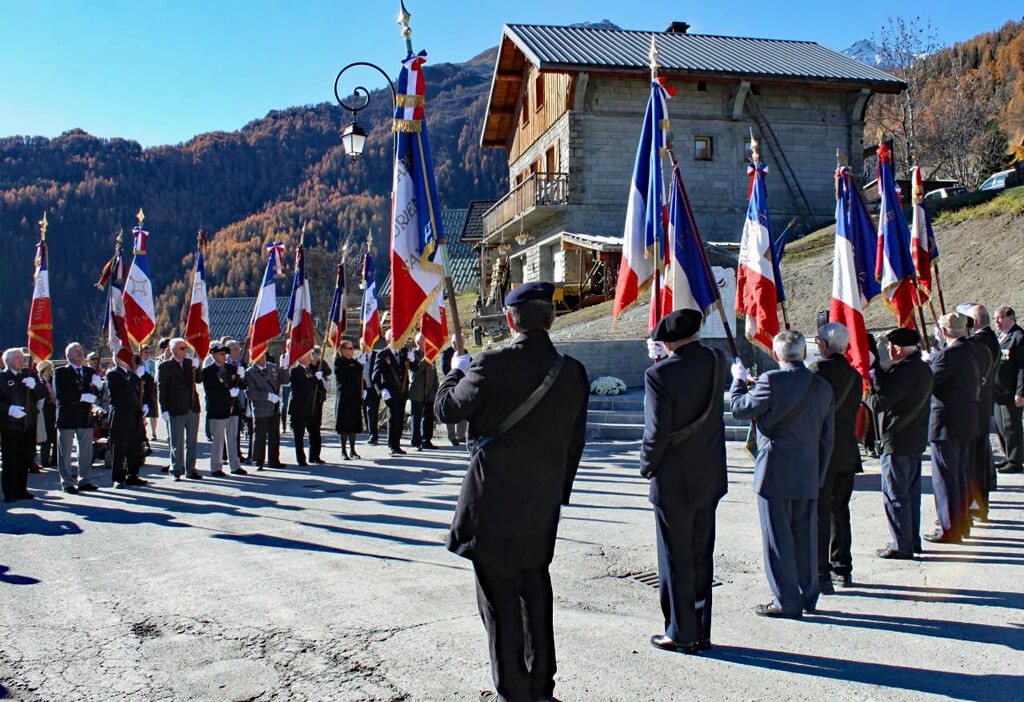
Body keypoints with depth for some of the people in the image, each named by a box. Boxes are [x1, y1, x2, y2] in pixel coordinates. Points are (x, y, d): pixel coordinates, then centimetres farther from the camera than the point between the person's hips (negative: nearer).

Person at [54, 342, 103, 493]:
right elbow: (60, 394, -14)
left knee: (86, 451, 8)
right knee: (65, 452, 2)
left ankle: (85, 480, 16)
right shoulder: (60, 372, -3)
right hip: (67, 417, -4)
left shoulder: (90, 372, 13)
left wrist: (97, 386, -14)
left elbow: (96, 394, 8)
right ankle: (68, 482, 10)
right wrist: (81, 397, -19)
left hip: (85, 417, 5)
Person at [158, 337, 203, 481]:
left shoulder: (190, 363, 11)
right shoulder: (165, 367, -3)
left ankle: (190, 470, 18)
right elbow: (161, 389, -6)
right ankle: (176, 471, 11)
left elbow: (199, 380, 2)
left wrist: (196, 368, -15)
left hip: (193, 408, 5)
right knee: (177, 443, 2)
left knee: (192, 441, 9)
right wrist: (164, 409, -11)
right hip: (176, 410, -5)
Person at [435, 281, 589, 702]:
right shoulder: (573, 373, -1)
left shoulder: (491, 365, -16)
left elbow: (447, 409, -5)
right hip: (543, 504, 5)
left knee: (499, 594, 5)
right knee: (534, 590, 18)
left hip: (494, 498, -5)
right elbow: (575, 443, 7)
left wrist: (457, 370, 13)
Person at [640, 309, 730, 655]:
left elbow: (657, 432, -18)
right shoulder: (717, 362, -2)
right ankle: (701, 632, 25)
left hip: (673, 481, -6)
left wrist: (647, 466, -1)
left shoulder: (660, 374, -19)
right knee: (701, 555, 15)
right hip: (709, 478, 6)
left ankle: (681, 633, 15)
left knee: (676, 559, 6)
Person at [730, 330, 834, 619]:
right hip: (809, 476, 6)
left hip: (775, 474, -6)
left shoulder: (772, 381, -15)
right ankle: (807, 596, 27)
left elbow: (739, 408, -4)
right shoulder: (823, 387, 5)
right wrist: (818, 476, 19)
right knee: (805, 537, 15)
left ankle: (786, 602, 8)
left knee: (778, 538, 2)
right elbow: (827, 438, 11)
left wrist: (739, 380, 13)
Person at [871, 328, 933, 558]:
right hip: (916, 440, 10)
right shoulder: (924, 369, 10)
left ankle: (901, 545, 4)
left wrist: (873, 369, -10)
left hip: (897, 441, -9)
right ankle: (913, 540, 25)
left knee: (895, 494, -1)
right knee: (911, 492, 17)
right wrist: (877, 370, 4)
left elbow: (881, 401, -20)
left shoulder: (903, 370, -20)